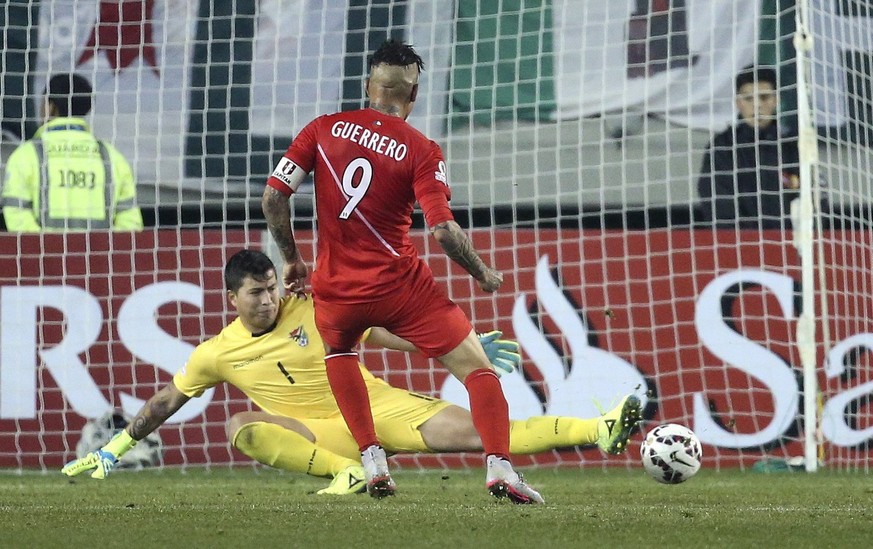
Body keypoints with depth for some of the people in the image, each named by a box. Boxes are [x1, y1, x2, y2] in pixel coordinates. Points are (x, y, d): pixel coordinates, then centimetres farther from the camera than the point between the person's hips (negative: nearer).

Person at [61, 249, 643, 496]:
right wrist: (116, 449, 11)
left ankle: (601, 430, -29)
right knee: (243, 428, -28)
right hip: (325, 433, 1)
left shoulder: (315, 309, -2)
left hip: (378, 405, -1)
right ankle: (352, 473, -38)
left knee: (472, 431, -21)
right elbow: (165, 402, 13)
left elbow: (387, 331, 1)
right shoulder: (217, 353, 2)